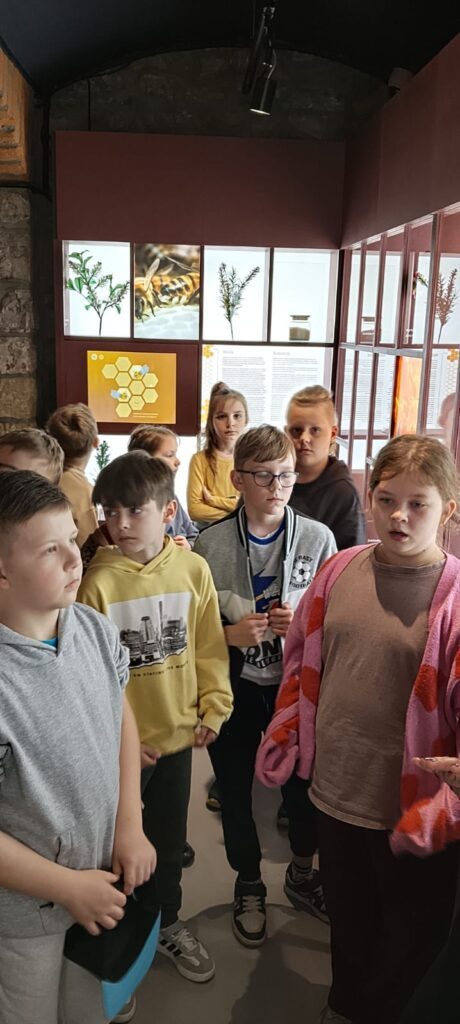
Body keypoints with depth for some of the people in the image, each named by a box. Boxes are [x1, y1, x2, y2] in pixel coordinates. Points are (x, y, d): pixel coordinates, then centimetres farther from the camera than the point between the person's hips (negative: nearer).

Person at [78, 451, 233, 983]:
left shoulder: (193, 568, -9)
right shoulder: (98, 580, -18)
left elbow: (209, 645, 0)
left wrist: (213, 707, 0)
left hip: (177, 731, 3)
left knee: (168, 836, 22)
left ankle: (167, 923, 47)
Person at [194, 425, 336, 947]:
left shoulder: (318, 538, -9)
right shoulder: (211, 543, -11)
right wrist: (229, 633, -21)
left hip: (296, 683, 0)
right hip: (234, 687, 0)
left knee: (303, 781, 14)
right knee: (234, 790, 16)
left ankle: (302, 871, 47)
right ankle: (249, 885, 44)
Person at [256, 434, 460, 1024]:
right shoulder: (341, 569, -4)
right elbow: (302, 661, 7)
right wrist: (281, 739, 7)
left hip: (411, 809, -3)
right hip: (336, 790, 4)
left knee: (411, 937, 21)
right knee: (348, 923, 26)